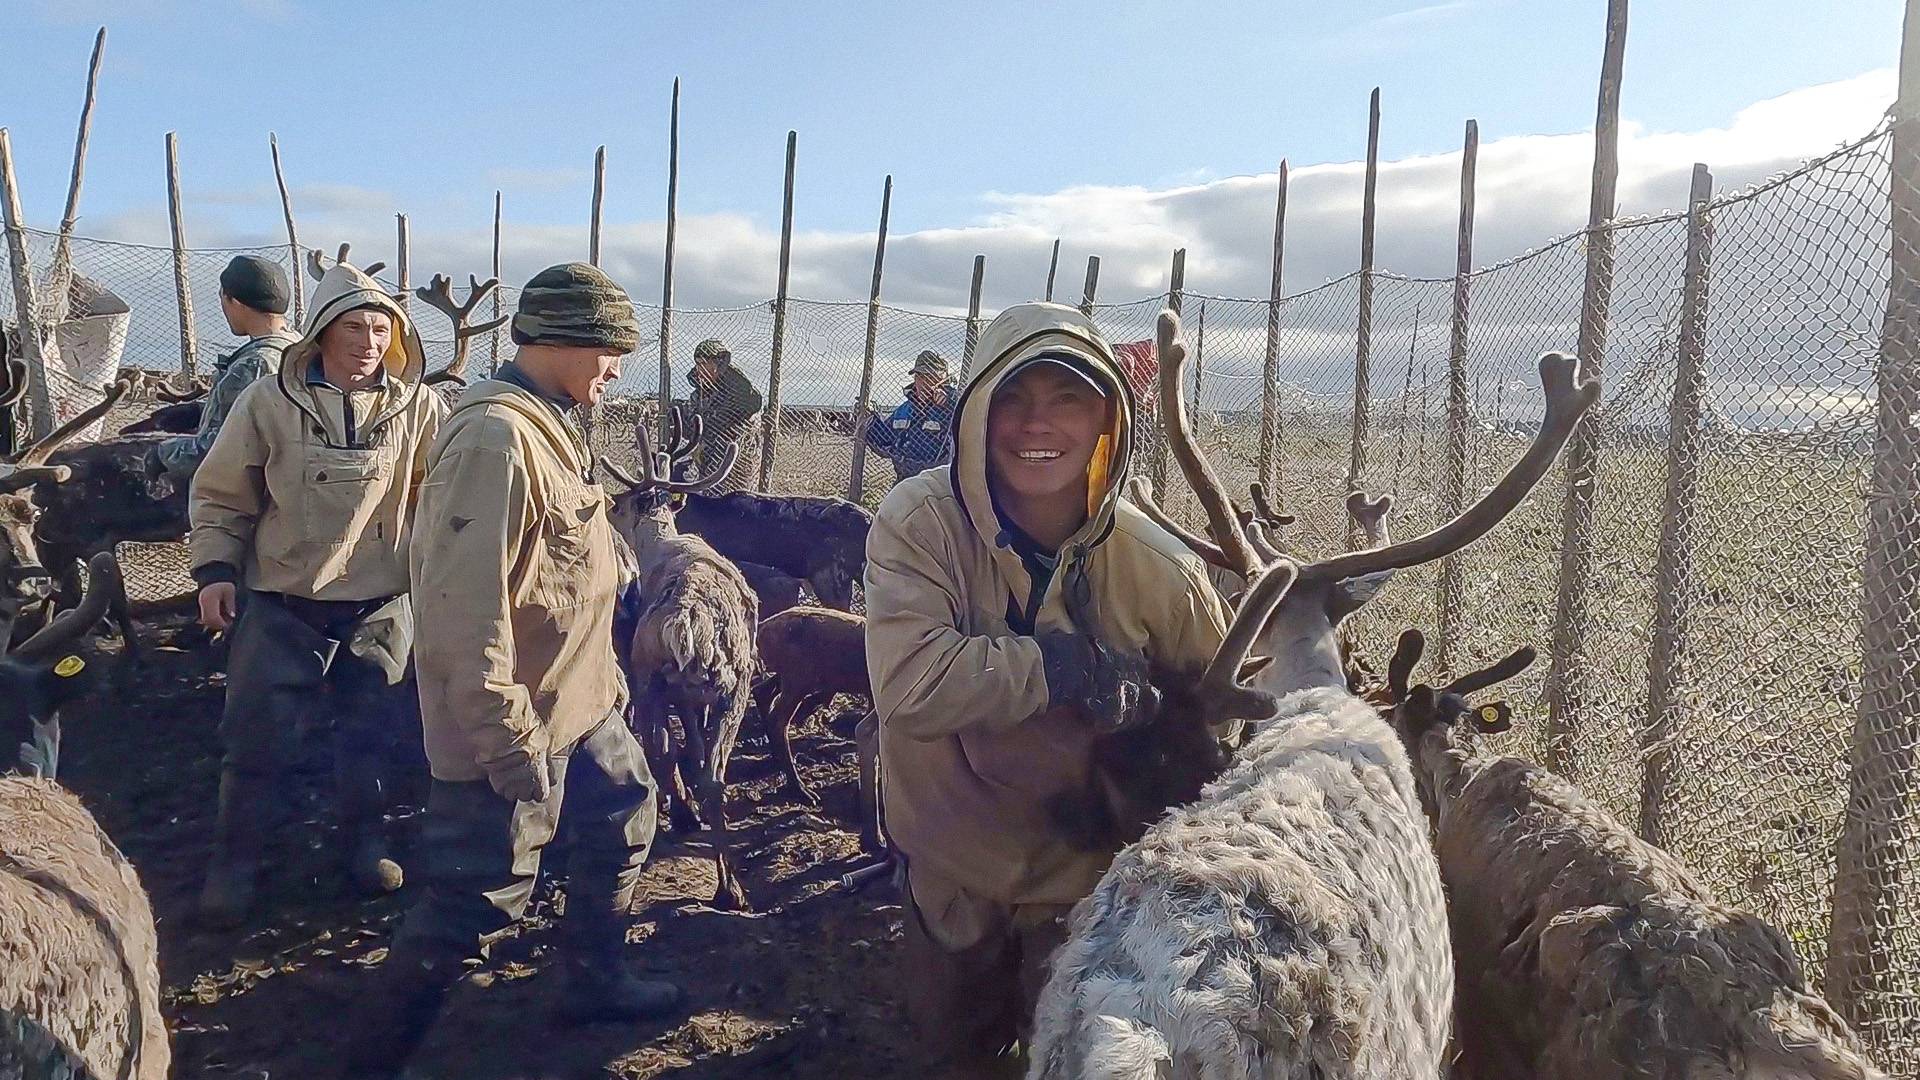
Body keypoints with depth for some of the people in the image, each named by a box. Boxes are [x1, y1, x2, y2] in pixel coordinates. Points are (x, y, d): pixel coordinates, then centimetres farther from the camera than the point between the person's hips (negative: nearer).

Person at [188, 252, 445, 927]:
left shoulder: (419, 408, -4)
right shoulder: (269, 403, -6)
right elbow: (219, 495, 3)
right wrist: (215, 569, -5)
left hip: (382, 607, 1)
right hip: (282, 605, -1)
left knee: (369, 735, 14)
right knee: (257, 741, 6)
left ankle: (364, 843, 34)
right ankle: (234, 865, 24)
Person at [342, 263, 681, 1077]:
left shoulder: (549, 425, 9)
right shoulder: (495, 440, -24)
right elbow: (465, 610, -28)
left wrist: (606, 675, 20)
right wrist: (510, 743, -25)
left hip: (580, 703, 10)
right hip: (516, 725, -10)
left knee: (624, 820, 22)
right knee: (481, 897, -1)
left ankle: (593, 981, 42)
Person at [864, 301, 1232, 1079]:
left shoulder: (1160, 570, -18)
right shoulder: (919, 524, -20)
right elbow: (907, 683, -34)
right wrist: (1073, 664, -32)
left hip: (1088, 876, 0)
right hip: (950, 865, 1)